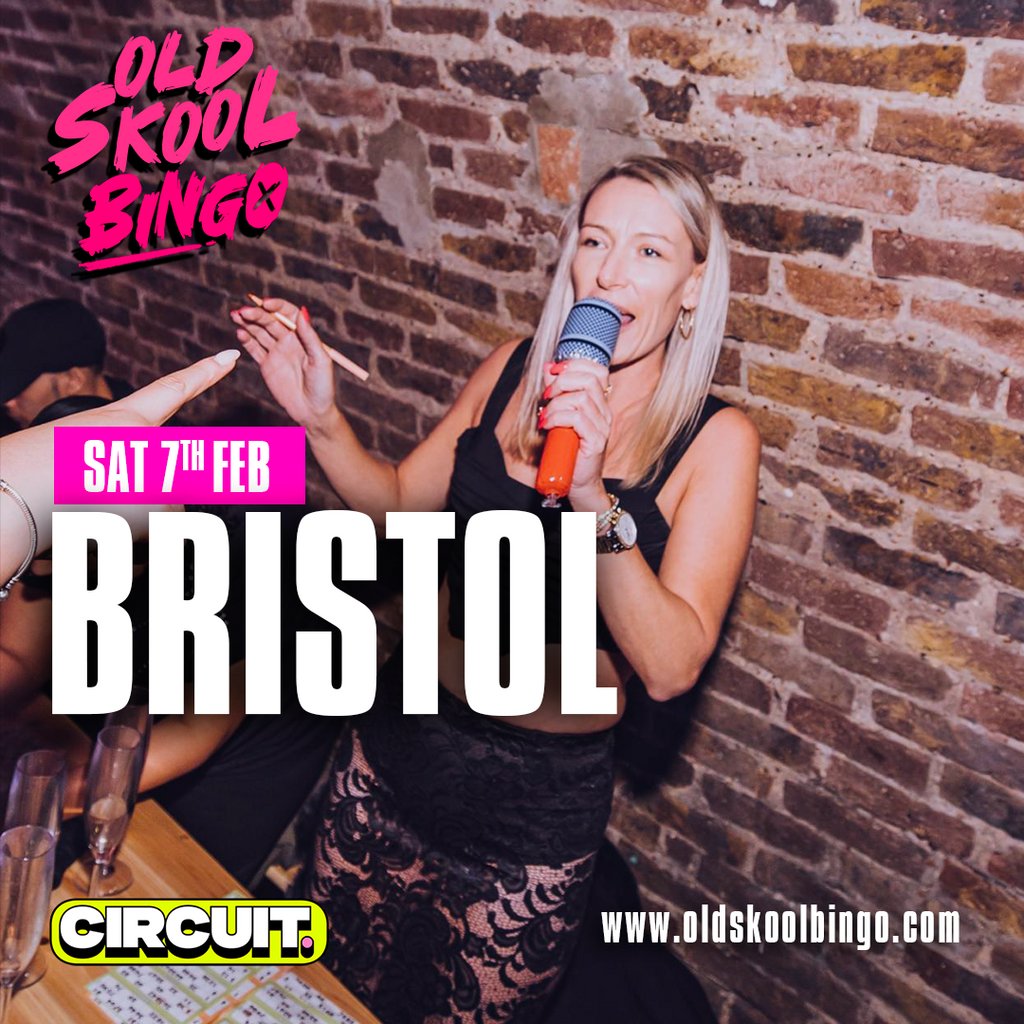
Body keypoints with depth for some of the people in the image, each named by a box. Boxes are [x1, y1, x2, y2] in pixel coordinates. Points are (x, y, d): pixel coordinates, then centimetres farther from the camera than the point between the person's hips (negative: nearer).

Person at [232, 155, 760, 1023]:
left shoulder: (715, 439, -15)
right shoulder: (514, 371, -3)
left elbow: (670, 667, -24)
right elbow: (401, 504, 8)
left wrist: (592, 495, -36)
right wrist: (320, 418, -9)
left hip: (536, 801, -4)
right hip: (399, 739, 4)